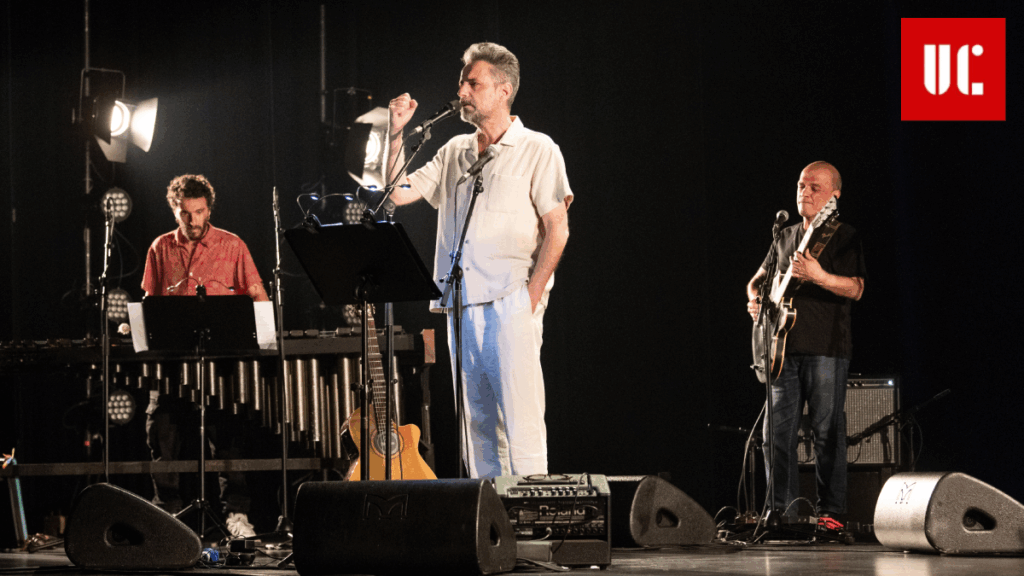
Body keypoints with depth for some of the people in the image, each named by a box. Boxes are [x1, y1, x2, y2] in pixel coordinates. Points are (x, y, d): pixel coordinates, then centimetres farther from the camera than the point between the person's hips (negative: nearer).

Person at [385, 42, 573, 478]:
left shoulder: (537, 151, 1)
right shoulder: (454, 152, 18)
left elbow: (557, 230, -4)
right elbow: (398, 193, 16)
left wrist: (532, 296, -12)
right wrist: (397, 133, 7)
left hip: (510, 306, -6)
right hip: (461, 307, 6)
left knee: (521, 425, -11)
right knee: (476, 426, 6)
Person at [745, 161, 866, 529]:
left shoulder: (845, 237, 0)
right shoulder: (785, 238, 19)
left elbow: (856, 289, -12)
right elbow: (758, 280, 30)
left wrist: (819, 276, -28)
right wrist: (754, 299, 7)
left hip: (827, 349, -6)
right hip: (785, 349, 6)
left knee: (827, 432, -5)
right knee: (776, 432, 2)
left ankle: (830, 512, 0)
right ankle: (782, 510, 9)